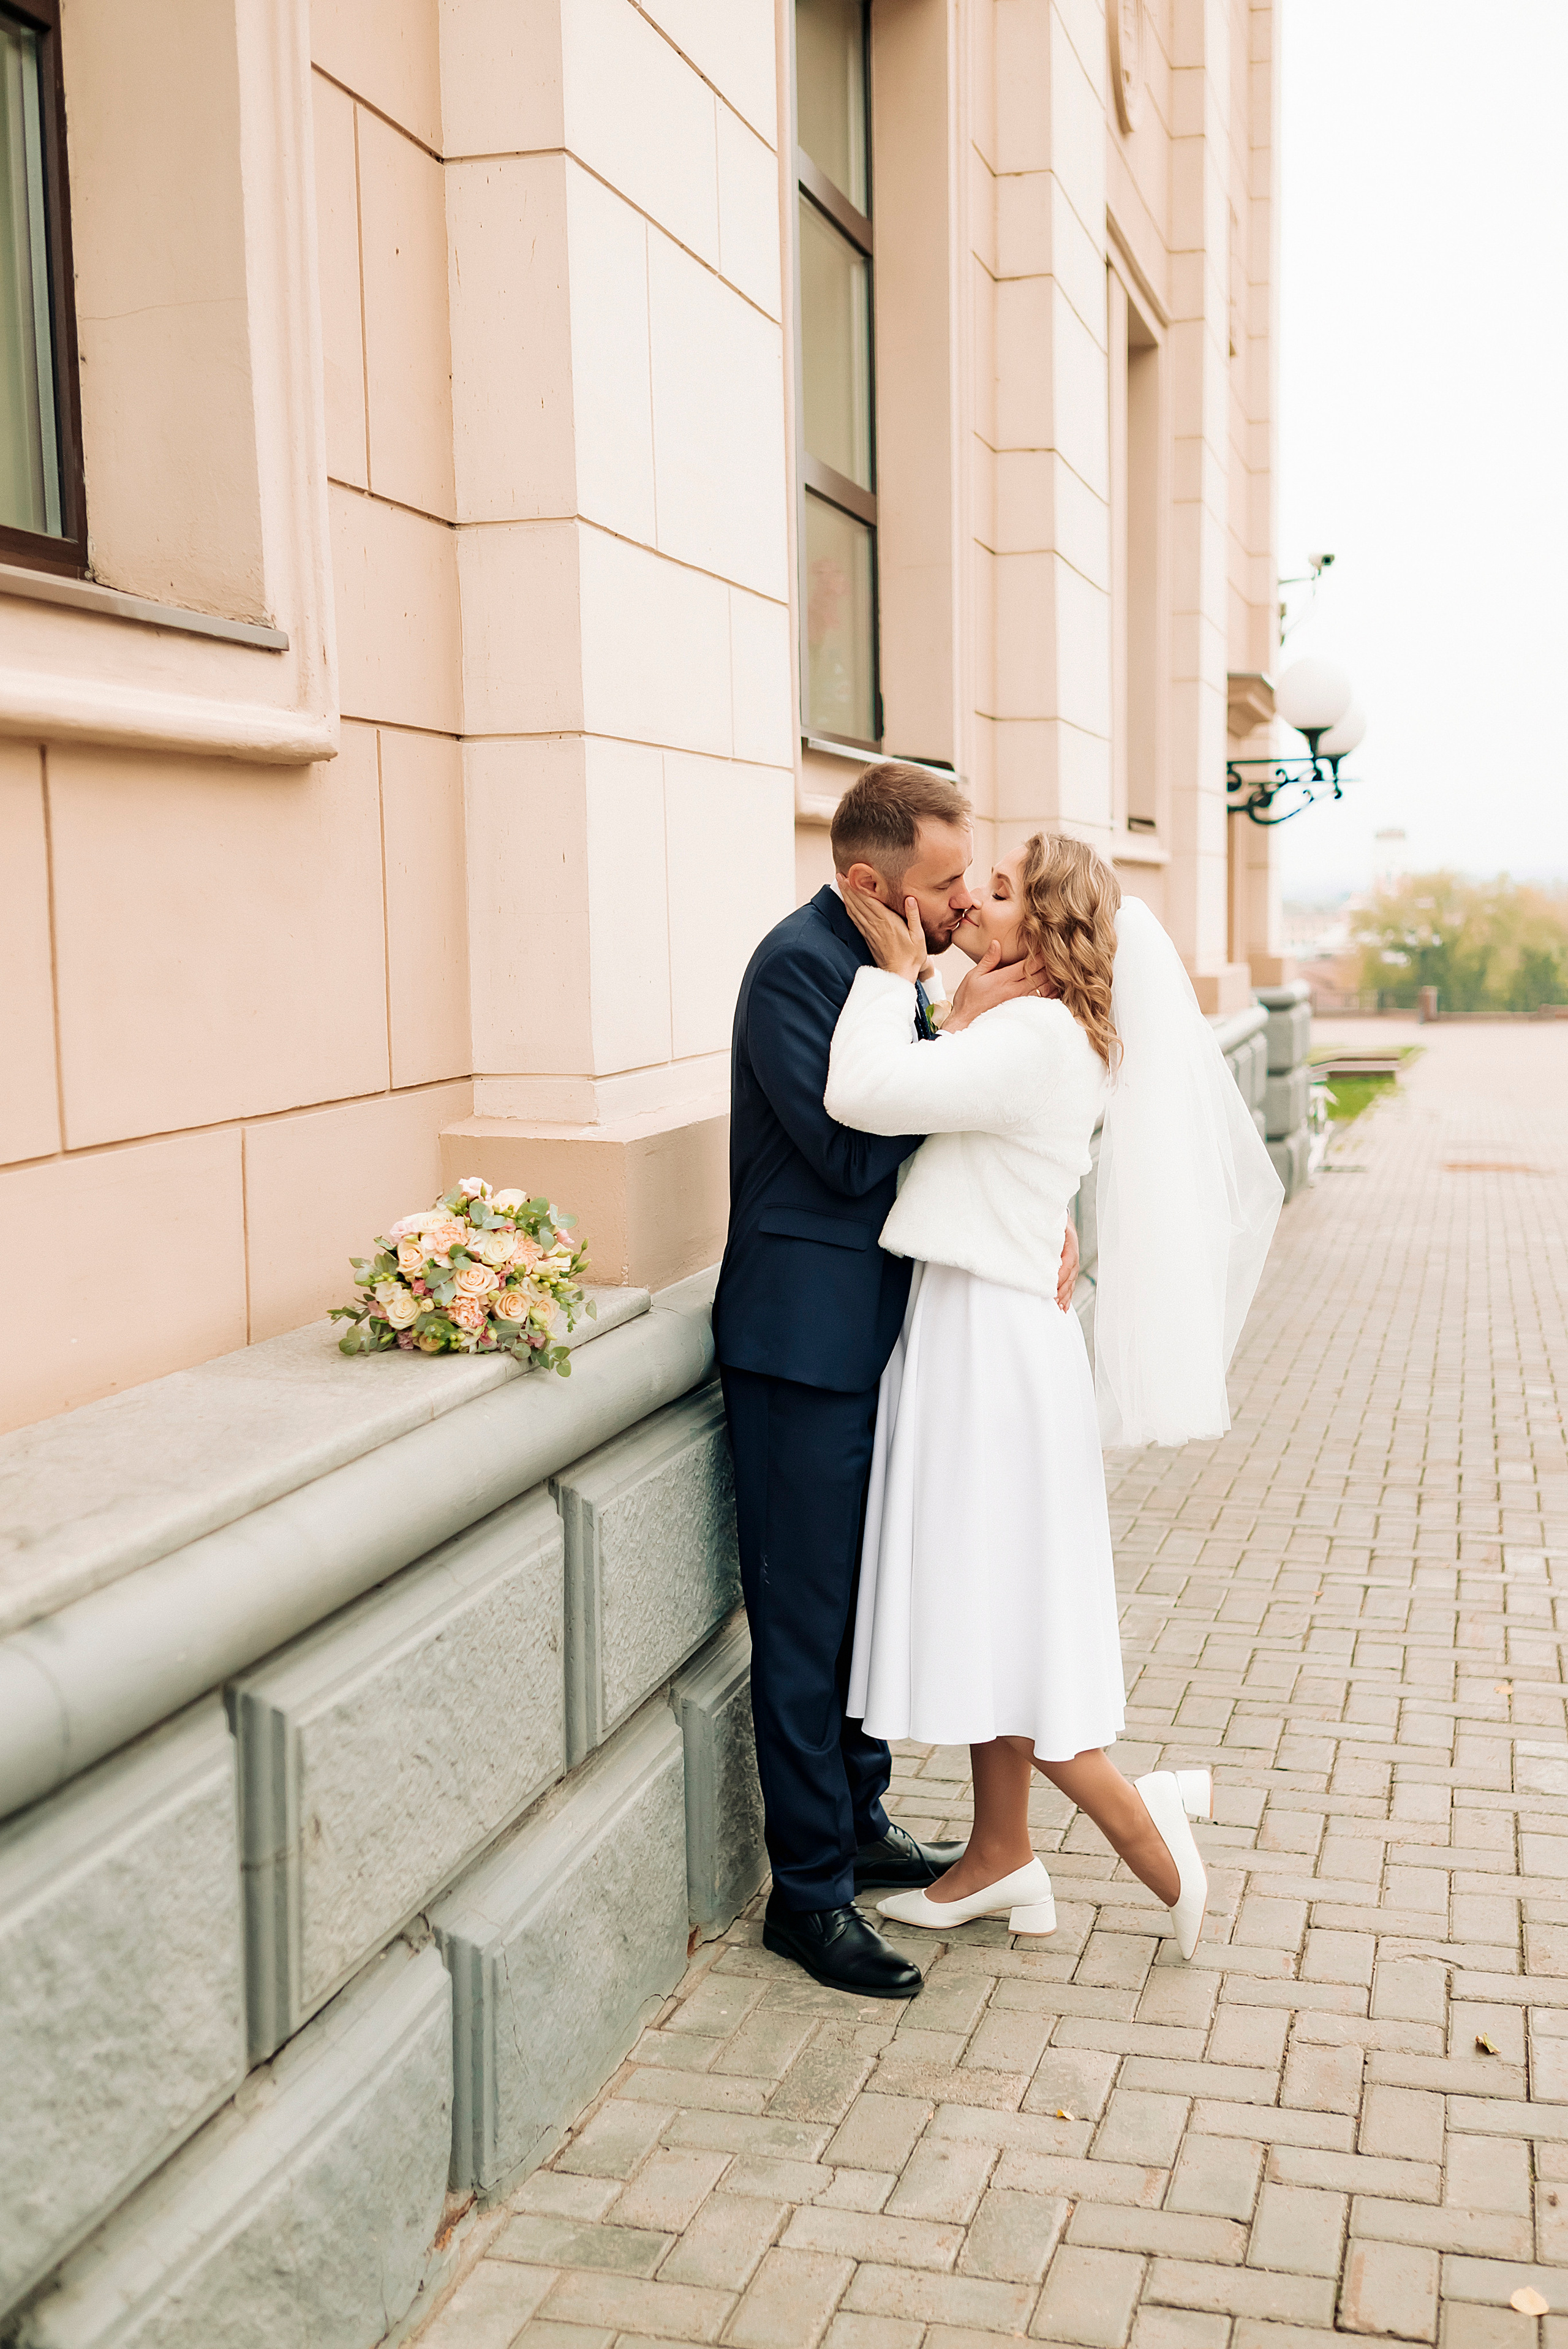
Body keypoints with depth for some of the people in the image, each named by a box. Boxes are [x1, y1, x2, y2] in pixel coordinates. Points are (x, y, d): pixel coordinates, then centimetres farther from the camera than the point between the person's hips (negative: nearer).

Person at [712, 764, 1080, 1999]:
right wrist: (962, 1026, -17)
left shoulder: (890, 964, 11)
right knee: (808, 1618, 0)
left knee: (866, 1598, 19)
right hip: (807, 1337, -9)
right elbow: (854, 1149, -22)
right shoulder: (797, 963, -17)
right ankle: (809, 1893, 12)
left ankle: (859, 1825, 35)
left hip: (876, 1332, 9)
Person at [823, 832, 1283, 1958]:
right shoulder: (1052, 1037, 12)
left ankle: (1144, 1822, 14)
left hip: (990, 1345, -10)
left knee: (992, 1620, 0)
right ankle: (1003, 1859, 28)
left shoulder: (1035, 1041, -19)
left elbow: (864, 1094, -26)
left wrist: (895, 971, -16)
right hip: (976, 1338, 10)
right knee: (987, 1617, 16)